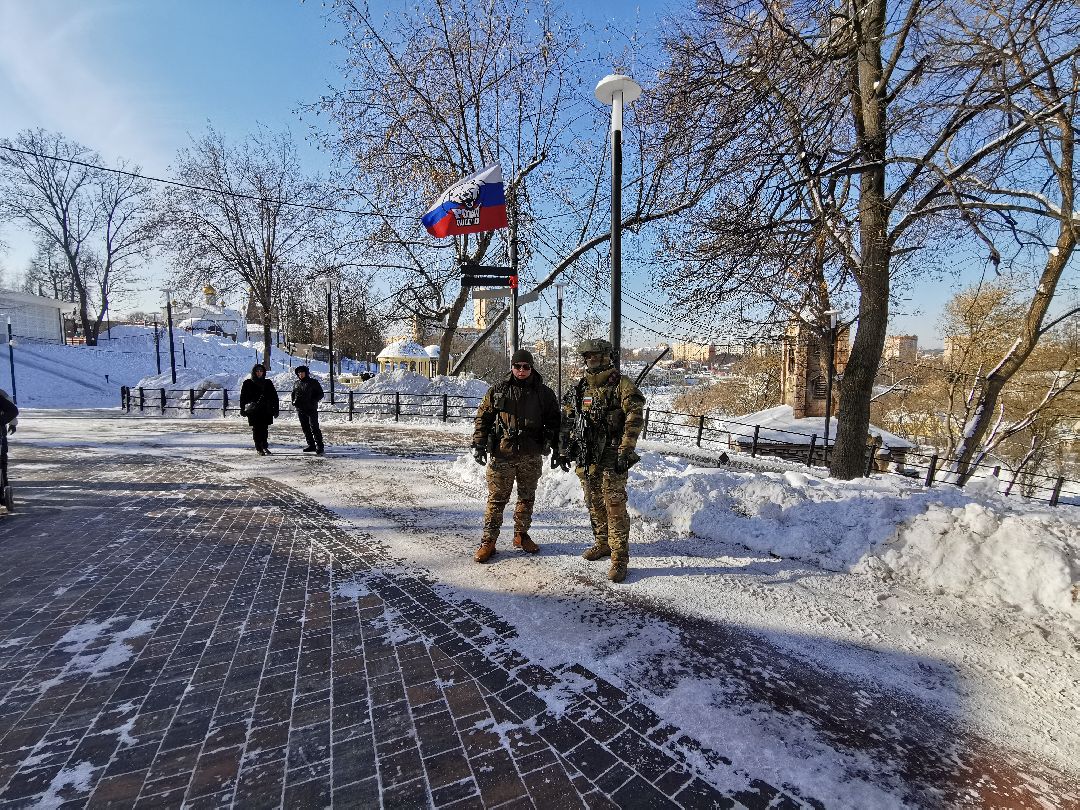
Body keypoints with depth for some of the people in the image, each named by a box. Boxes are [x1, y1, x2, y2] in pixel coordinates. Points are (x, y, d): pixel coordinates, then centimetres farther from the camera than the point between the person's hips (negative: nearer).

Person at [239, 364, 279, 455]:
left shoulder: (268, 383, 9)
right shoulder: (248, 383, 5)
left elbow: (274, 396, 10)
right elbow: (243, 397, 5)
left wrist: (275, 409, 5)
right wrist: (242, 409, -1)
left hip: (266, 411, 2)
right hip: (253, 411, -2)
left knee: (265, 429, 3)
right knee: (256, 429, -1)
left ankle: (265, 446, 17)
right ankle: (259, 448, 3)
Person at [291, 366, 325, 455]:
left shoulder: (313, 382, -1)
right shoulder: (297, 383, 13)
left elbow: (320, 394, 0)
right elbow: (293, 394, 27)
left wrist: (313, 401, -14)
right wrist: (293, 401, 8)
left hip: (311, 409, -6)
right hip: (300, 409, 6)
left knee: (314, 427, -12)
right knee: (305, 428, 9)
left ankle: (319, 446, -11)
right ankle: (311, 445, 18)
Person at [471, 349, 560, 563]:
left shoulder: (544, 393, 4)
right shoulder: (497, 391, 1)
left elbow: (553, 419, 9)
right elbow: (483, 417, 3)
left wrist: (550, 440, -6)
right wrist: (478, 444, -5)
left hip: (531, 456, 2)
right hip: (502, 454, -2)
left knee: (527, 497, 14)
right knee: (497, 499, 1)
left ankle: (521, 535, 31)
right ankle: (488, 541, 10)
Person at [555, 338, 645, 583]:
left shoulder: (622, 385, -4)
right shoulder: (579, 388, 13)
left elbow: (635, 419, -11)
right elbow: (566, 421, 17)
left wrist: (625, 452, -17)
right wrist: (562, 450, 13)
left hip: (611, 455, -6)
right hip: (585, 456, 6)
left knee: (614, 505, -6)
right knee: (594, 504, 15)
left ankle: (619, 558, 2)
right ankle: (602, 543, 33)